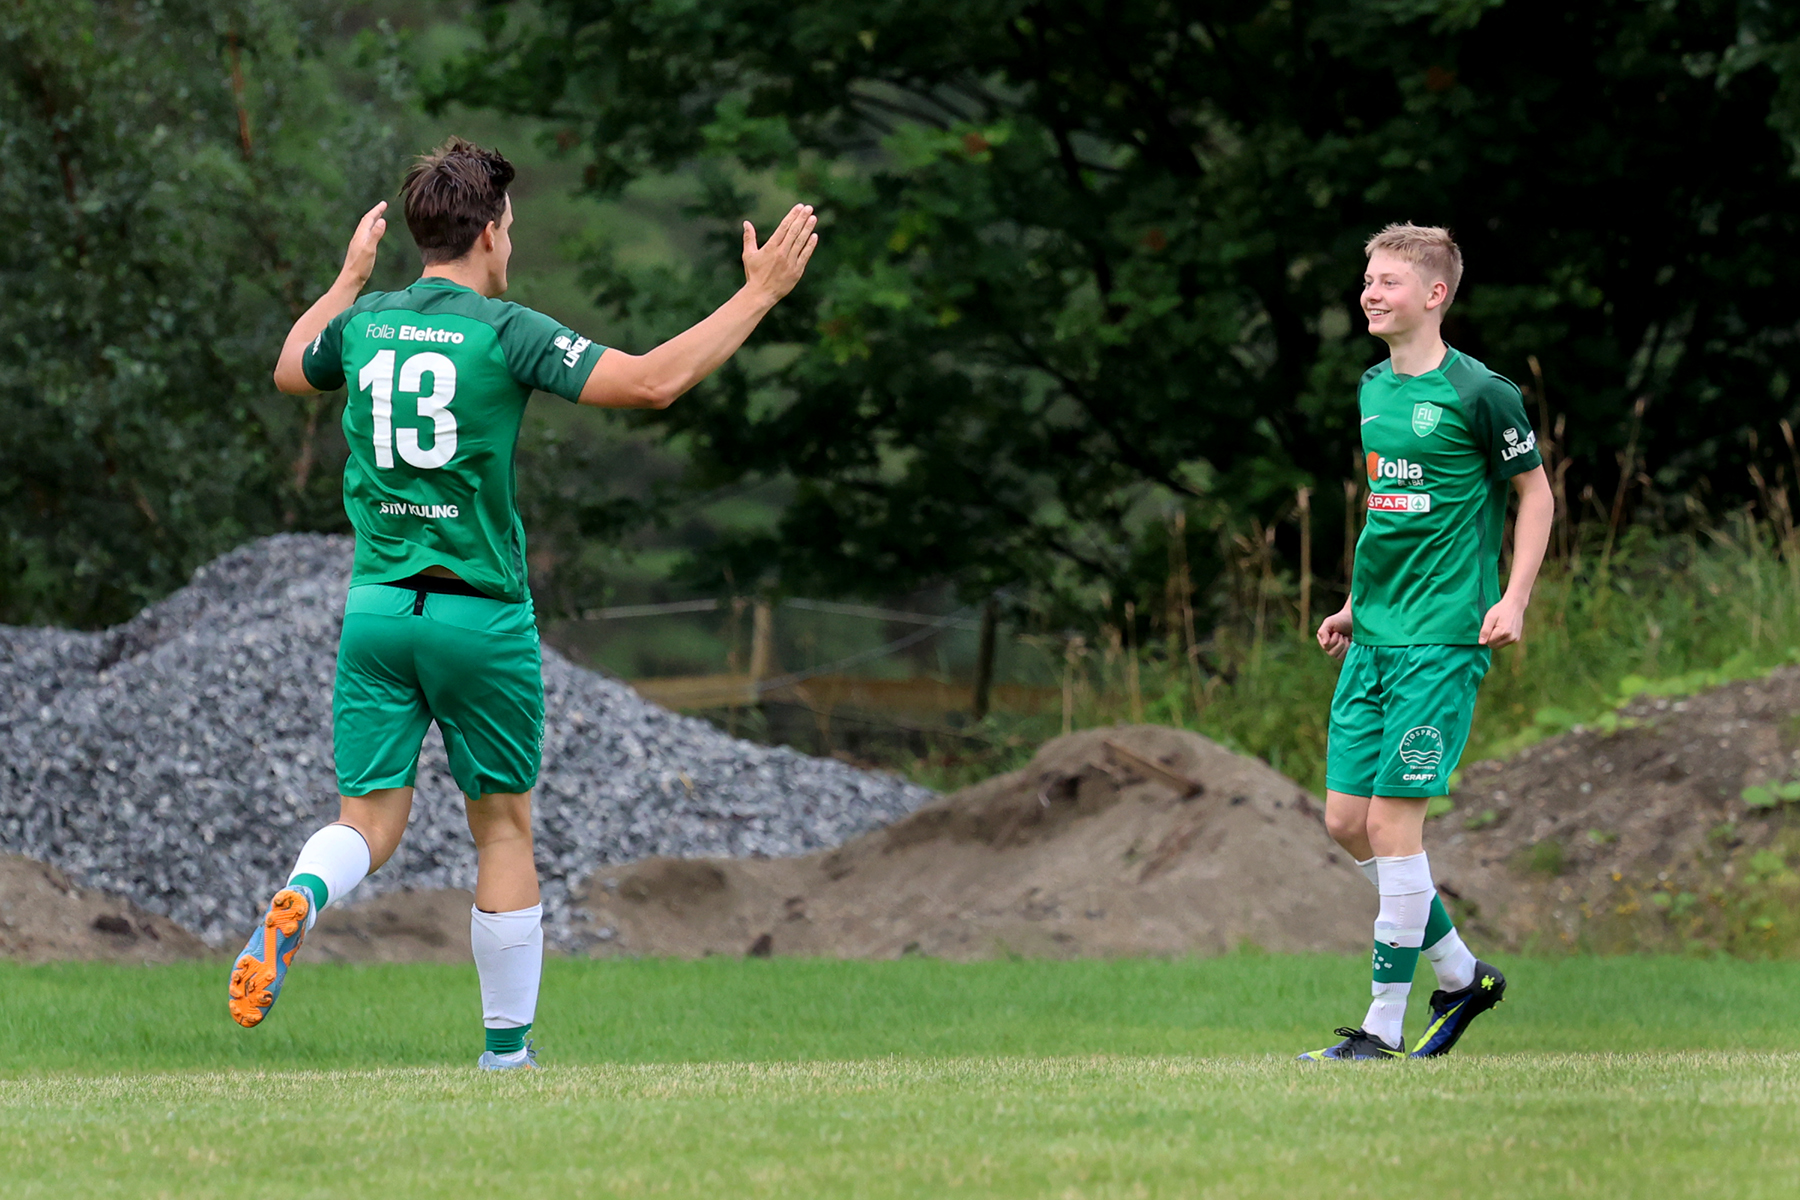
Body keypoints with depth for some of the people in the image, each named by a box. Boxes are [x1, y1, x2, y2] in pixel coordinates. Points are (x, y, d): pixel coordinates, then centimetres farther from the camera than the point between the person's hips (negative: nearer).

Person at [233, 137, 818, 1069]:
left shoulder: (365, 322, 4)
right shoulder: (505, 331, -11)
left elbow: (289, 370, 27)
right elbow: (652, 381, -16)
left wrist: (350, 277, 40)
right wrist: (760, 293, -9)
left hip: (376, 603, 4)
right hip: (483, 617, -3)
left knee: (368, 823, 4)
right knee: (503, 825, 10)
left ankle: (297, 900, -31)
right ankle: (507, 1049, 15)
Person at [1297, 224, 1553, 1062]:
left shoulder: (1477, 393, -10)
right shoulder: (1372, 389, 12)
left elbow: (1536, 492, -2)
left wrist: (1514, 600, -9)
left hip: (1442, 639, -8)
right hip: (1373, 638, 8)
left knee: (1392, 820, -9)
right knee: (1346, 820, 6)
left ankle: (1385, 1029, -3)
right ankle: (1461, 975, 22)